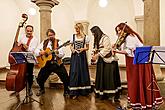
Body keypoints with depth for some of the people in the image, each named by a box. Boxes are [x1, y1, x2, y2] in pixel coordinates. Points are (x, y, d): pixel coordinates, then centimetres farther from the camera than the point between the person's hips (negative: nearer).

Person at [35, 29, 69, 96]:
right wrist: (40, 52, -11)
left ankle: (66, 91, 13)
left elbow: (62, 55, -10)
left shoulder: (58, 42, 0)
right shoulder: (44, 42, 9)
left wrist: (57, 52, -30)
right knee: (39, 79, 1)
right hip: (46, 63, 3)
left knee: (65, 78, -14)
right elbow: (36, 51, 10)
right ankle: (42, 89, 33)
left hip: (57, 63, -2)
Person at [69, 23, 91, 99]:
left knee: (83, 71, 3)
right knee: (74, 72, -5)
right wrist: (72, 49, -8)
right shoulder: (73, 36, 7)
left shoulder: (85, 37, 3)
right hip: (75, 56, 1)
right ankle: (74, 92, 1)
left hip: (82, 56, 0)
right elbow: (71, 46, 13)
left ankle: (83, 90, 20)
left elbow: (87, 47, 8)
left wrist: (83, 49, -12)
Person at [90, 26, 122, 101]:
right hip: (101, 60, 8)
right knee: (101, 77, 8)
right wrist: (94, 55, -4)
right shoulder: (97, 39, 16)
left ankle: (112, 95, 2)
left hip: (108, 60, -8)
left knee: (109, 77, -6)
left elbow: (106, 49, -18)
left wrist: (97, 55, -17)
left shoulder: (105, 38, -11)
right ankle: (102, 94, 16)